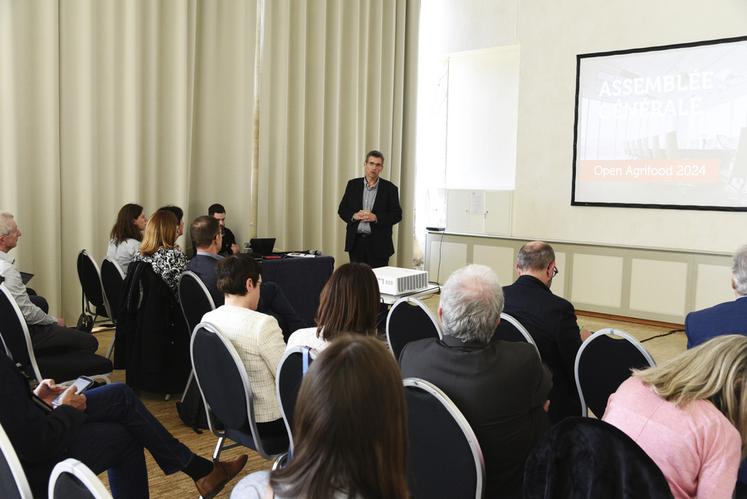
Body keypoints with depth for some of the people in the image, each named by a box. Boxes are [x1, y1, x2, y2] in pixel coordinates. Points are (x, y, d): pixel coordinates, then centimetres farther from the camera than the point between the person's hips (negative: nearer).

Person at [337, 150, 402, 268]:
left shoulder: (390, 188, 2)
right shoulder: (353, 185, 9)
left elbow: (397, 215, -2)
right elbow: (342, 209, 10)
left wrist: (376, 218, -15)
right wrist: (353, 216, -11)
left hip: (379, 244, -2)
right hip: (356, 242, 2)